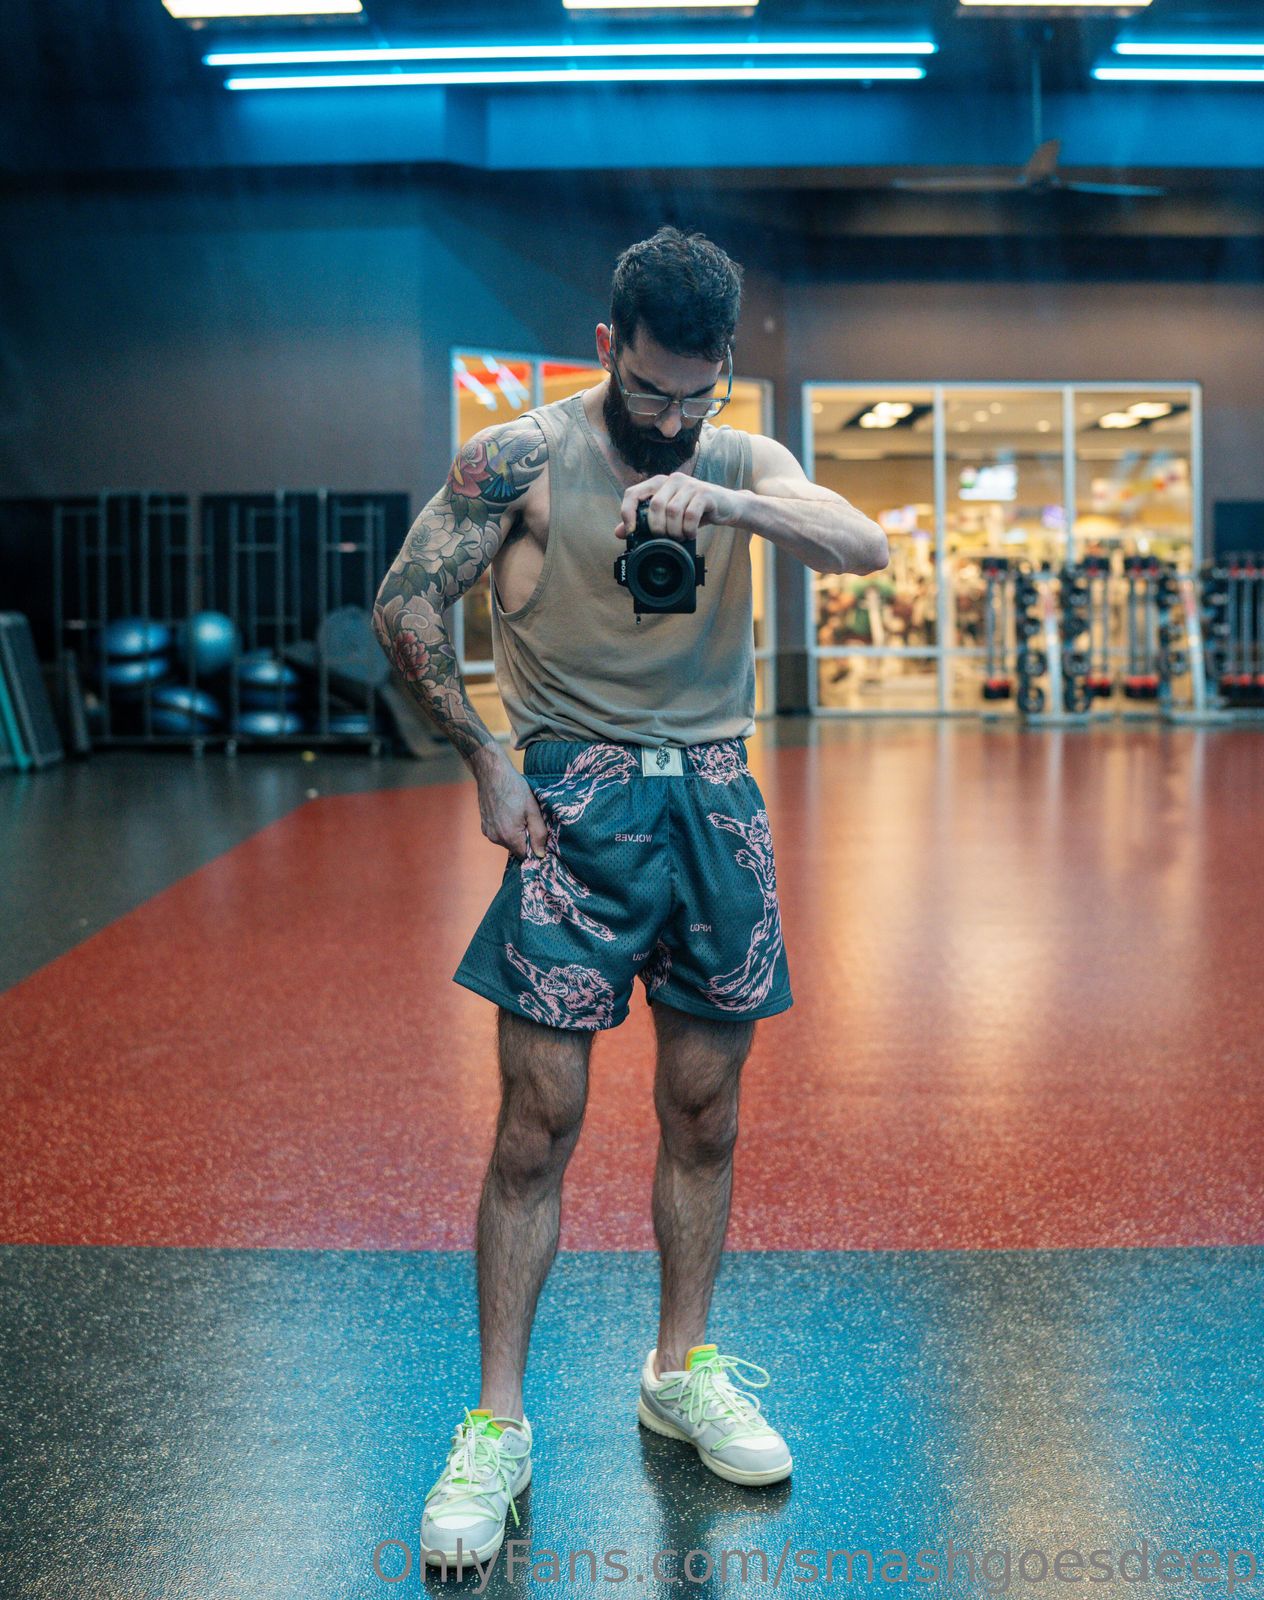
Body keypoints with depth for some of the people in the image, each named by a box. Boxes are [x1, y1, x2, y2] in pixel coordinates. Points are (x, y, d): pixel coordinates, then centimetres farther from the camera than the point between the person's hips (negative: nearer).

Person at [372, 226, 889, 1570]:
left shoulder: (743, 463, 7)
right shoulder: (521, 459, -3)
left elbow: (865, 547, -10)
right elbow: (404, 607, -2)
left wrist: (724, 501, -27)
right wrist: (487, 761, -5)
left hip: (715, 804, 4)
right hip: (577, 803, -3)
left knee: (703, 1110, 9)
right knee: (539, 1119, -4)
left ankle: (681, 1373, 27)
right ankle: (497, 1424, 7)